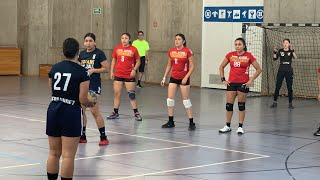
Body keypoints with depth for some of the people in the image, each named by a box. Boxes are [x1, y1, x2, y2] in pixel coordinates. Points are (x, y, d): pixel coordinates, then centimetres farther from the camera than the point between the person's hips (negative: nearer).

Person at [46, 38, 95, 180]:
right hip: (71, 112, -5)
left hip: (53, 109, 5)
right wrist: (90, 104, 9)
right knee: (68, 156, -2)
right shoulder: (82, 72, -9)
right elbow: (82, 100, -11)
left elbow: (52, 90, 12)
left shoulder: (54, 68, 5)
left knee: (54, 153, 14)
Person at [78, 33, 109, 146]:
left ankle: (103, 137, -2)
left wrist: (93, 70, -15)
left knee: (94, 111, -10)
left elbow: (106, 68, -8)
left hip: (94, 85, -6)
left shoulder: (99, 53, -6)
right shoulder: (82, 54, 11)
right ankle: (82, 136, 19)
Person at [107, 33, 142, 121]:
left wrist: (134, 69, -13)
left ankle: (136, 113, 6)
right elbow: (114, 60, 13)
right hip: (118, 75, 3)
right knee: (116, 93, 6)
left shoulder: (133, 49, -4)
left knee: (131, 94, -1)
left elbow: (138, 61, 1)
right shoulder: (117, 48, 4)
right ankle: (115, 112, 15)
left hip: (129, 75, -3)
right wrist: (112, 71, 7)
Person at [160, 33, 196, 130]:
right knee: (170, 99, 2)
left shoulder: (187, 51, -10)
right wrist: (164, 77, 11)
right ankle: (170, 122, 13)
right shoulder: (171, 51, 5)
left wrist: (186, 77, -16)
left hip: (184, 79, -5)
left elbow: (192, 66, -9)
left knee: (186, 100, -2)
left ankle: (191, 123, 6)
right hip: (173, 78, 5)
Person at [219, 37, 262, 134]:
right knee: (229, 105, 3)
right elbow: (221, 67, 15)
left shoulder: (248, 56, -5)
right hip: (231, 83, 3)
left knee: (241, 105, 4)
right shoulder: (230, 55, 3)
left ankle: (240, 127, 12)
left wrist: (251, 80, -6)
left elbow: (258, 69, -1)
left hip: (243, 84, -3)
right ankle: (228, 126, 16)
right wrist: (223, 79, 6)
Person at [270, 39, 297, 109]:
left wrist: (292, 50, -34)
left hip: (289, 71, -1)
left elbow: (295, 57, -19)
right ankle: (274, 102, 8)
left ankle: (290, 103, 9)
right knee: (277, 87, 0)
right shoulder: (280, 51, 4)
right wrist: (275, 52, -28)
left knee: (289, 88, 1)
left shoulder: (291, 51, 0)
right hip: (281, 71, 1)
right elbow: (275, 58, -9)